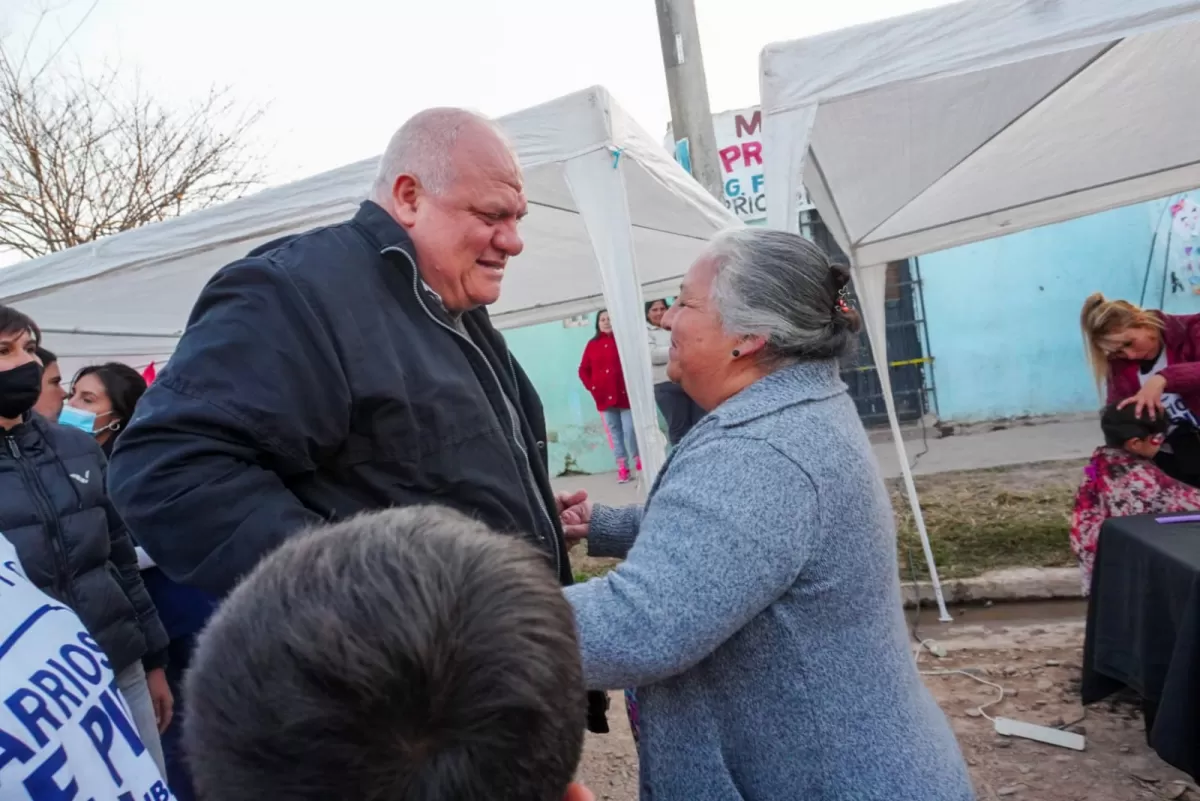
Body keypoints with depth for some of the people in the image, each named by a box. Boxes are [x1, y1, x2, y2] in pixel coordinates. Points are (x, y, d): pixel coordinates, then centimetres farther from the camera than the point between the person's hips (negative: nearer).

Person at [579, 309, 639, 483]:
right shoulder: (592, 344, 9)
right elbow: (583, 370, 12)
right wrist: (591, 387, 1)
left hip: (625, 394, -3)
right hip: (604, 397, 3)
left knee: (630, 430, -7)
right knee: (615, 433, 6)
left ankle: (640, 463, 11)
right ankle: (622, 468, 10)